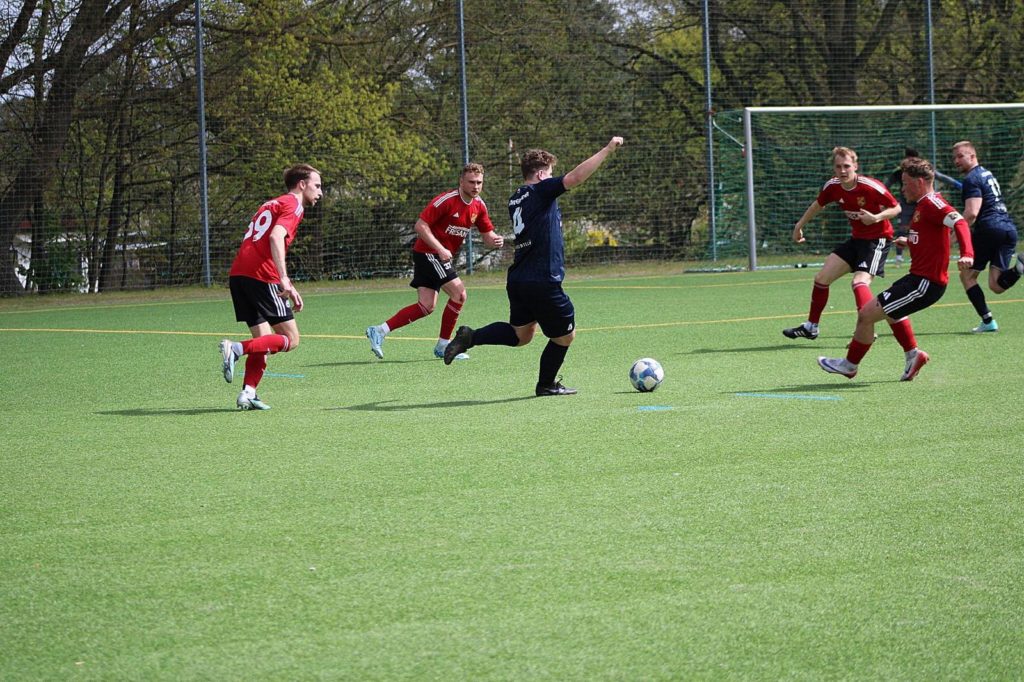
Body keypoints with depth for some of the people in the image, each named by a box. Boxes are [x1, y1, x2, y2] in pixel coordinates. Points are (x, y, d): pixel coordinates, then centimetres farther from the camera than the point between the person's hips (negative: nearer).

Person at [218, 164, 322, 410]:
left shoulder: (272, 204, 28)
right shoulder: (292, 205, 0)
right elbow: (276, 237, -18)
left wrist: (288, 288, 30)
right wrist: (284, 280, -27)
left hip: (238, 274, 9)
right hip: (261, 276, -9)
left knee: (263, 340, 10)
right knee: (290, 340, -3)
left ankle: (248, 393, -5)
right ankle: (237, 348, -20)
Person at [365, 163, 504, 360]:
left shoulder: (479, 206, 5)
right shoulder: (446, 200, -19)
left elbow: (487, 234, 10)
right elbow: (420, 225, -20)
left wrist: (495, 240, -14)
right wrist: (440, 249, -27)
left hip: (442, 256, 8)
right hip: (428, 253, -8)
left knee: (427, 306, 2)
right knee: (459, 293, -14)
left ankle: (379, 331, 4)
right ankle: (443, 346, -4)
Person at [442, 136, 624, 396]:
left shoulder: (515, 200, 13)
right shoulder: (541, 191, -11)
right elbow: (576, 176, -21)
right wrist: (607, 150, -17)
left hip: (517, 280, 8)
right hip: (543, 282, -8)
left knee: (521, 333, 20)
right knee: (565, 335, 10)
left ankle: (470, 337, 3)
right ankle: (547, 385, 23)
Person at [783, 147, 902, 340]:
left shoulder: (871, 187, -24)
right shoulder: (832, 187, -6)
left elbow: (896, 208, -15)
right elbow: (818, 205, 15)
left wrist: (877, 217, -33)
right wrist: (799, 226, 23)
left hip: (877, 239, -7)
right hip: (857, 238, 7)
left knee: (860, 282, -28)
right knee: (822, 277, 8)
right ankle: (811, 327, 23)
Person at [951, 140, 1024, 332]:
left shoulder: (972, 179, -5)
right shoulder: (987, 174, 25)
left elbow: (972, 213, -17)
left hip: (990, 228, -8)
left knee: (967, 275, 8)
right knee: (996, 286, 2)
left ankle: (988, 321, -2)